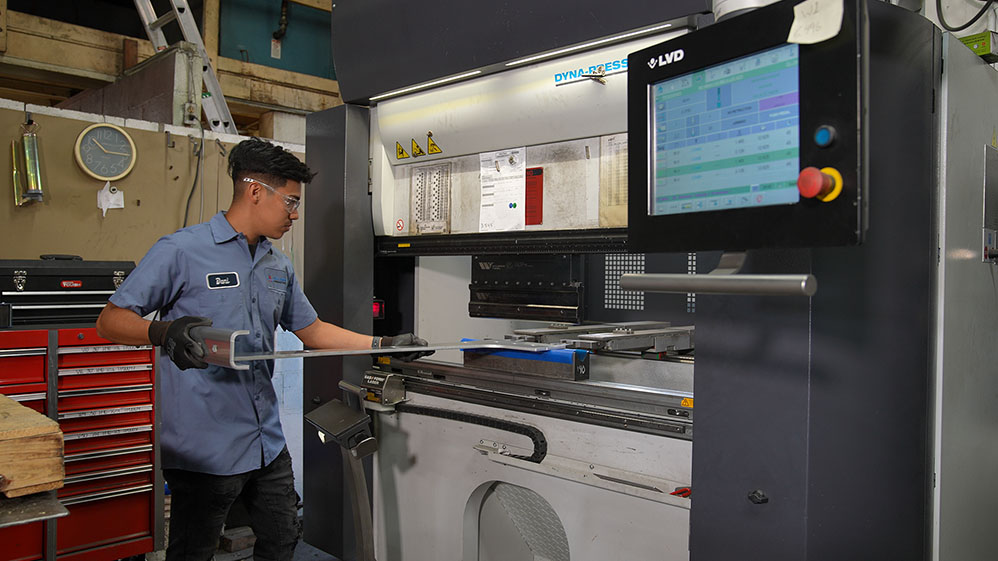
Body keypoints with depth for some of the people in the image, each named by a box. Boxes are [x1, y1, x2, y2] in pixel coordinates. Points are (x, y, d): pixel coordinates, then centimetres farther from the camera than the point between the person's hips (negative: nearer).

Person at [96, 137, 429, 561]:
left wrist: (383, 345, 12)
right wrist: (163, 332, -31)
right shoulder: (181, 251, -10)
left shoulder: (279, 267, 11)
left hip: (268, 443, 7)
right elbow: (110, 320, -10)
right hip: (205, 449, -7)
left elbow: (312, 330, 18)